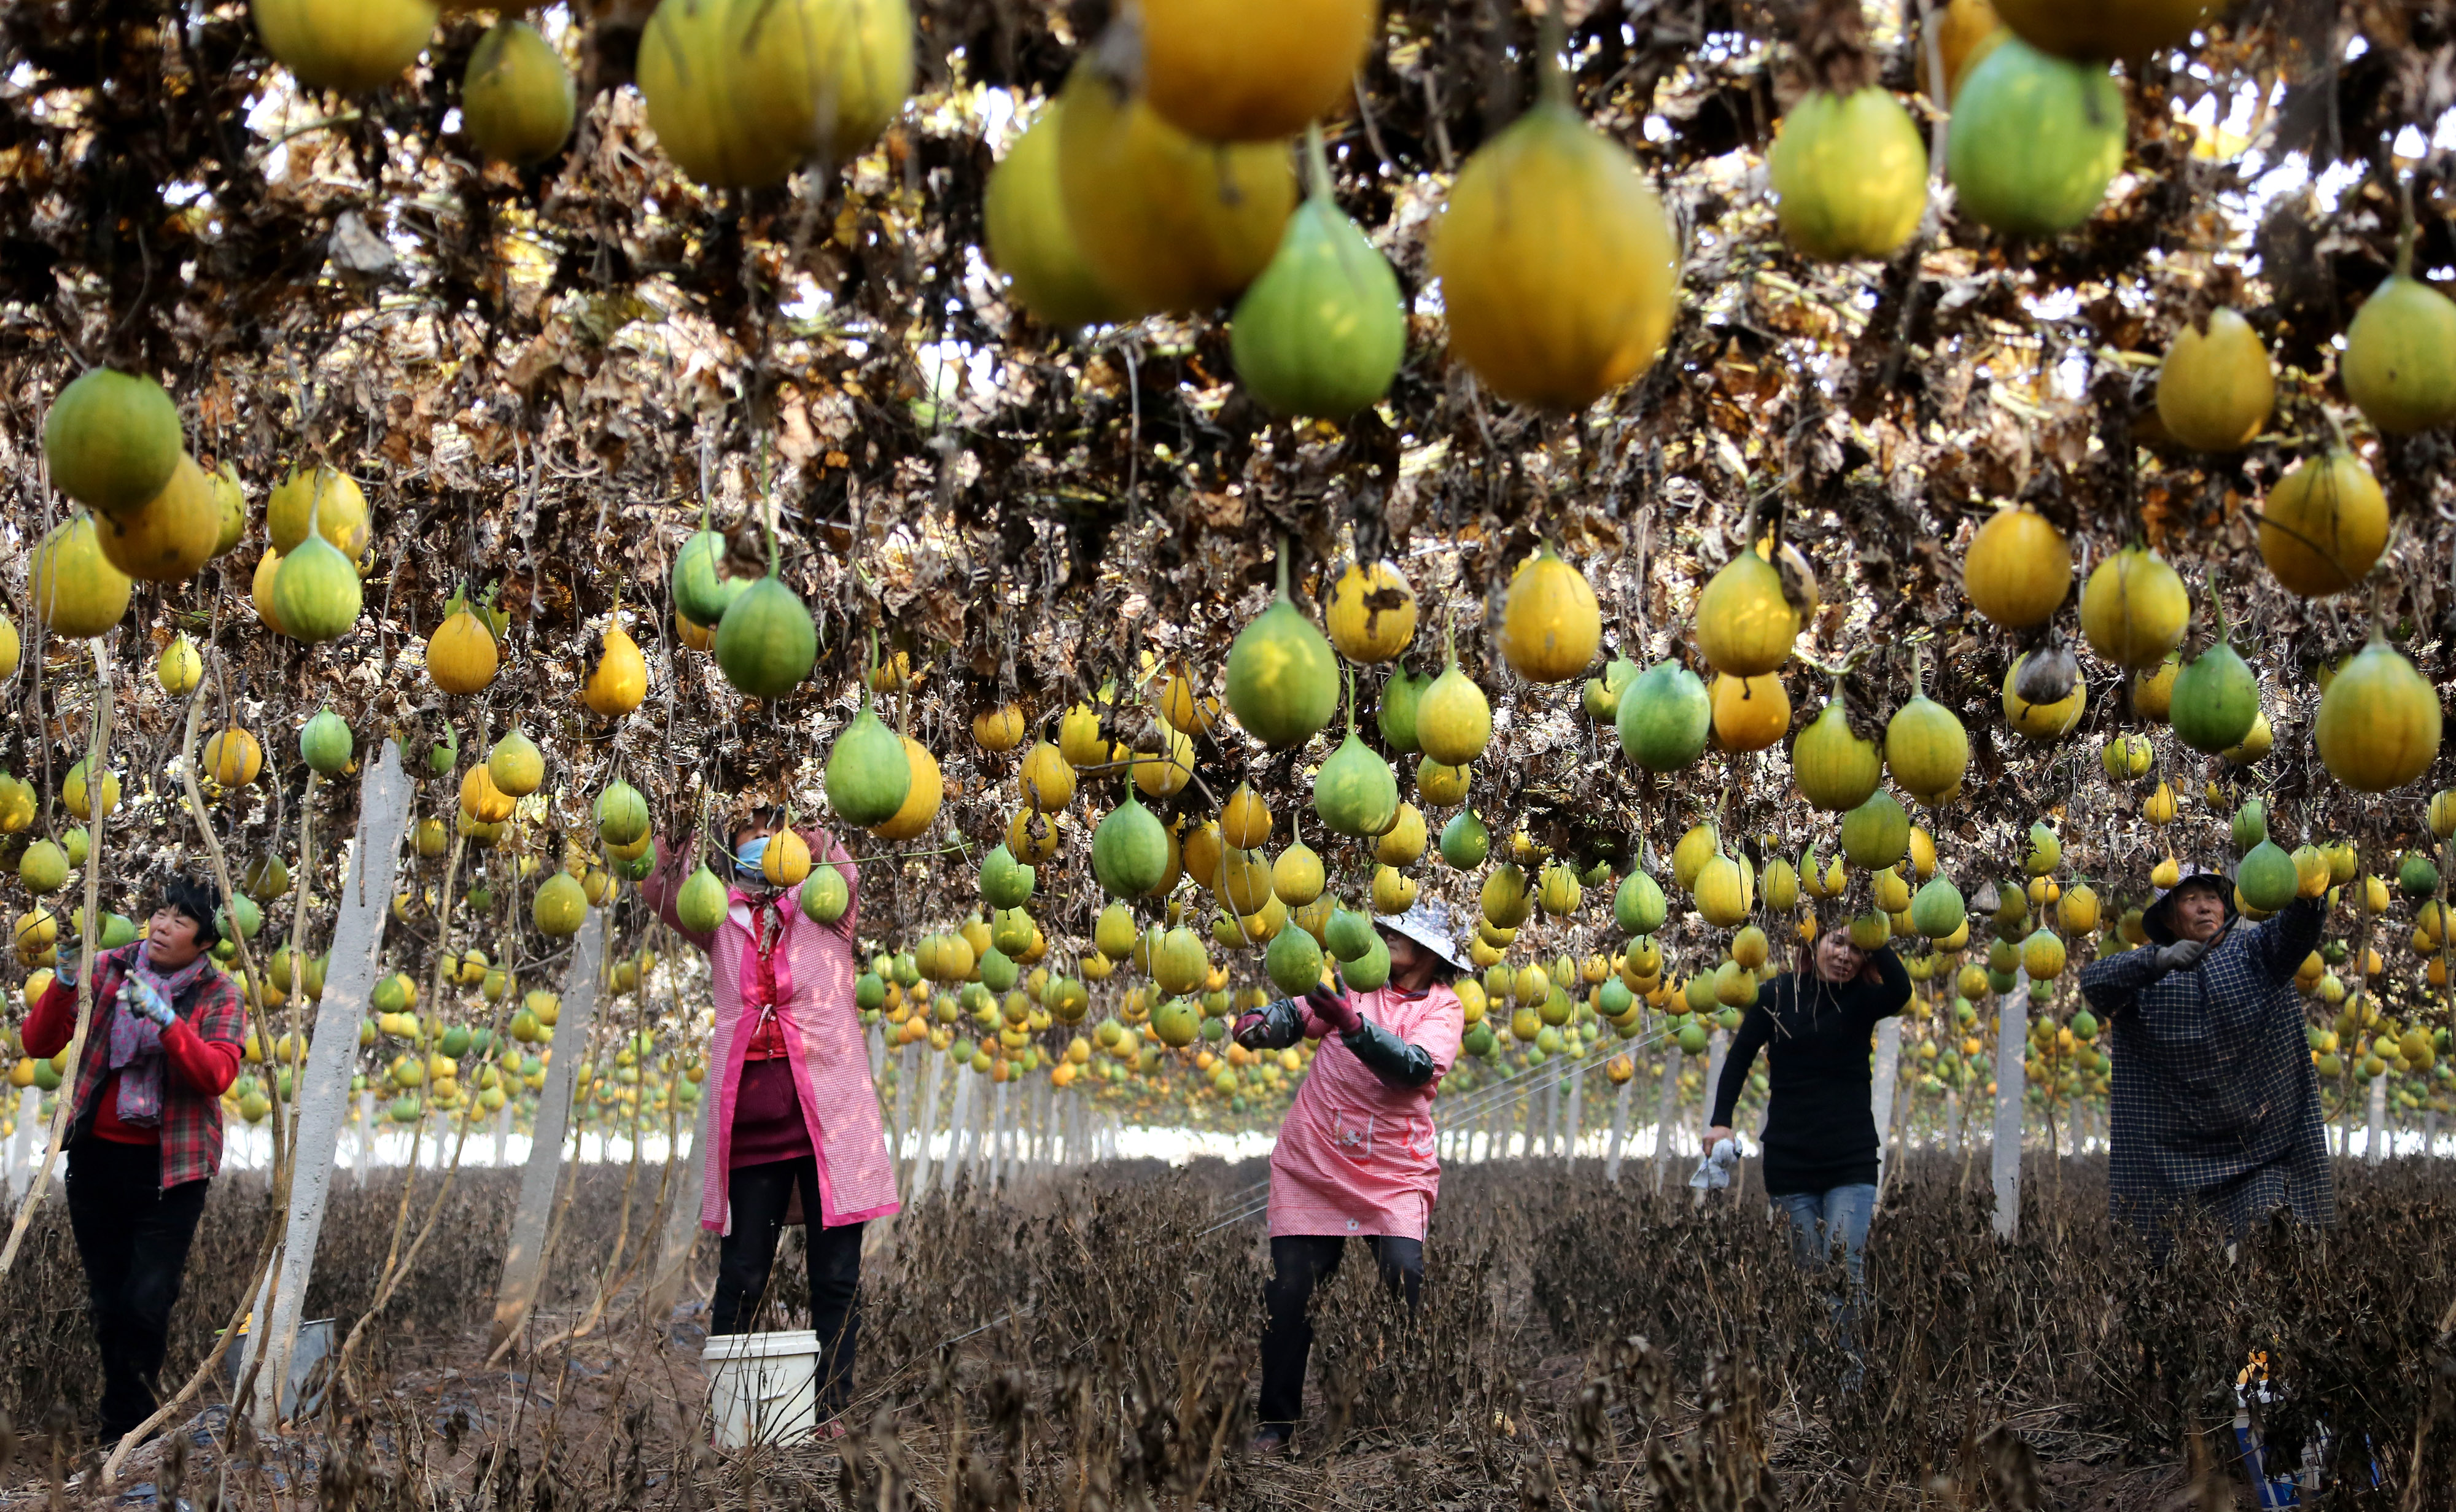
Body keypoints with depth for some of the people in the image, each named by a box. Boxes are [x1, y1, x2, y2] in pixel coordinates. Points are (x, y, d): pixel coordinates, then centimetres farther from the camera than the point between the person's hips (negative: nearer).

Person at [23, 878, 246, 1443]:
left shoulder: (219, 997, -1)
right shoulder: (106, 969, 4)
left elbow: (217, 1074, -17)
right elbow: (38, 1044, -1)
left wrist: (165, 1019, -29)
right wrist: (64, 986, -18)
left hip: (170, 1168, -3)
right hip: (96, 1157, 3)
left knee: (146, 1304, -10)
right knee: (107, 1303, 9)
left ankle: (122, 1430, 4)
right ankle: (126, 1429, 23)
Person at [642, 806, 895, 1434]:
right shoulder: (720, 917, 12)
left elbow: (845, 875, -14)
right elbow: (657, 890, -3)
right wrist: (673, 834, -16)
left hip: (829, 1109, -1)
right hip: (748, 1116, 1)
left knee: (836, 1275, 2)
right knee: (741, 1276, 4)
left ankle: (830, 1412, 9)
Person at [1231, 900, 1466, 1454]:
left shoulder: (1443, 1008, -1)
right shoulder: (1357, 983, 8)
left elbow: (1417, 1067, -19)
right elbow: (1297, 1015, -3)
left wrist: (1352, 1023, -33)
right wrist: (1262, 1024, -26)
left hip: (1393, 1173, -2)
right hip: (1312, 1163, 2)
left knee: (1404, 1275, -19)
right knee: (1289, 1290, -1)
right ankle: (1277, 1422, 14)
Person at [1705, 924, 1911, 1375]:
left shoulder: (1862, 999, -1)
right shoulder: (1777, 995, 0)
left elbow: (1900, 990, -23)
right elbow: (1739, 1058, 4)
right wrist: (1721, 1121, -5)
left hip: (1852, 1161, -1)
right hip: (1789, 1161, 1)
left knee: (1843, 1270, -12)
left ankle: (1847, 1369, -7)